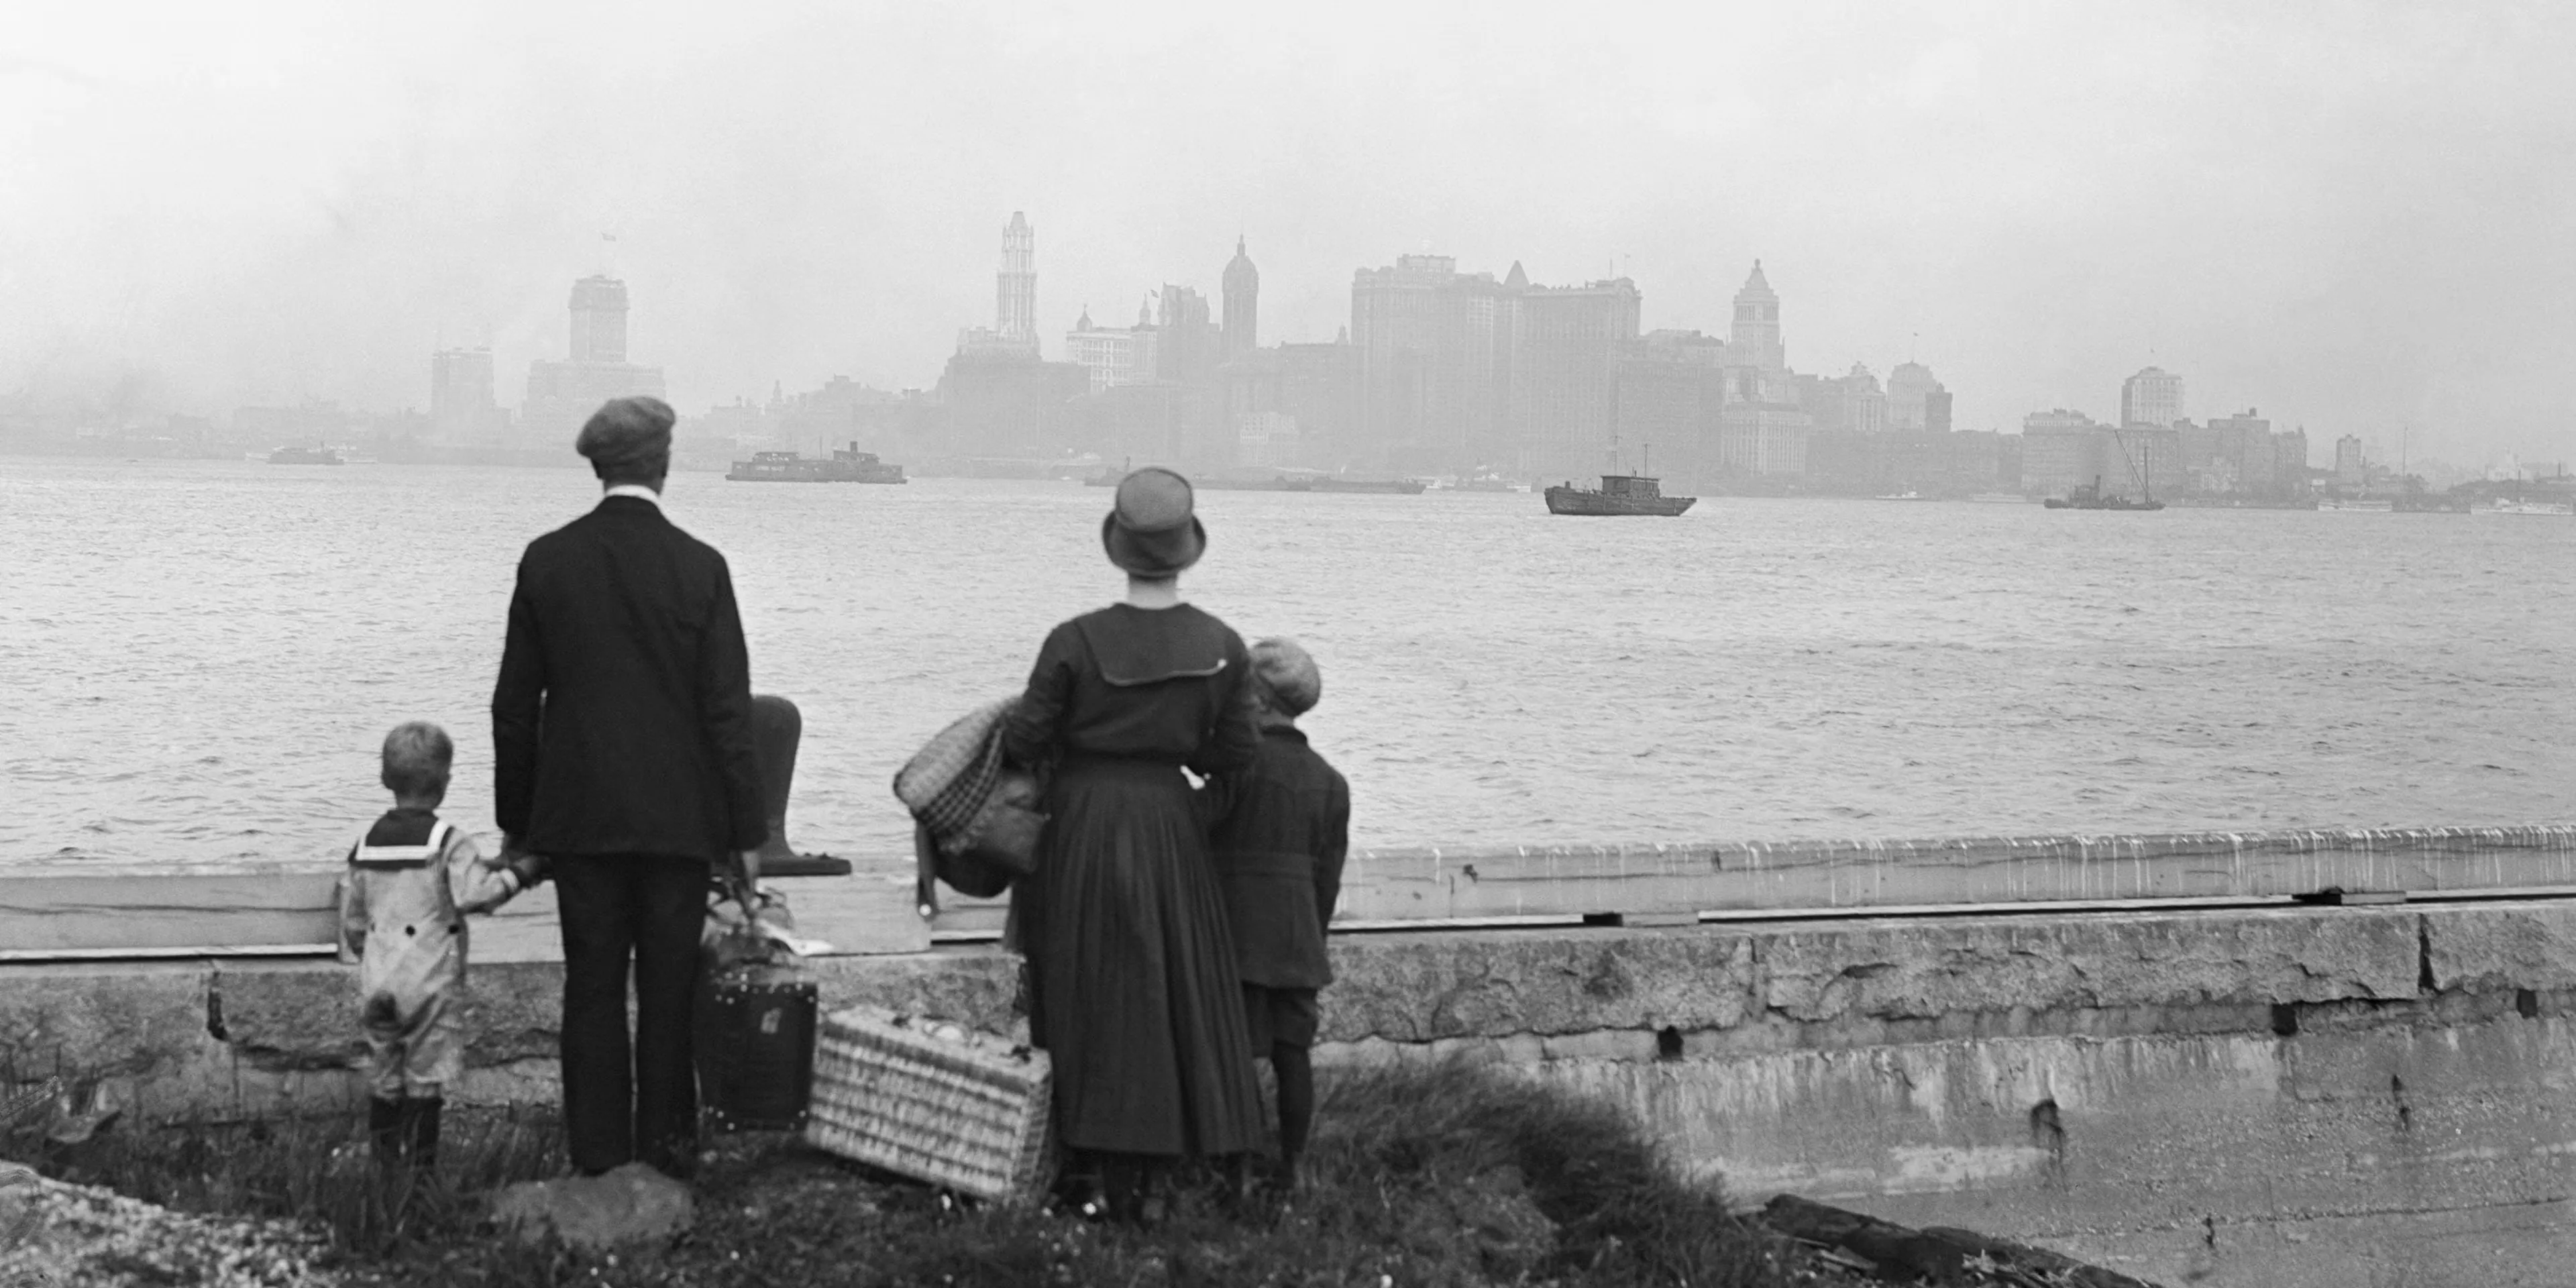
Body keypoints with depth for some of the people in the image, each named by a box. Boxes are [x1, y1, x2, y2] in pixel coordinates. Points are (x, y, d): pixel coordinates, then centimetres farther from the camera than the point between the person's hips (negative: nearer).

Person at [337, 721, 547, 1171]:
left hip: (377, 983, 5)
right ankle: (419, 1165, -4)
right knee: (425, 1080, -1)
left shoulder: (365, 844, 9)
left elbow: (352, 918, 15)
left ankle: (384, 1164, 12)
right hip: (432, 983, -5)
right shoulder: (448, 842, -9)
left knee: (383, 1079, 12)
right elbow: (474, 893, -21)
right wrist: (517, 873, -10)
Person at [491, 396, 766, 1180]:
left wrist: (517, 820, 12)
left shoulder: (546, 561, -2)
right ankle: (665, 1150, 11)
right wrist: (746, 831, -1)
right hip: (676, 816, -2)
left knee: (592, 989, 7)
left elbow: (514, 704, 3)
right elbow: (727, 712, -7)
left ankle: (599, 1158, 8)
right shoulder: (699, 568, -8)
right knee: (669, 990, 7)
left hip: (579, 818, 2)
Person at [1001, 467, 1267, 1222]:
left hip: (1083, 822, -2)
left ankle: (1113, 1175, 11)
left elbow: (1025, 740, -11)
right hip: (1168, 823, 2)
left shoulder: (1075, 642, -17)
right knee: (1174, 989, 13)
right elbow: (1235, 754, -1)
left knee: (1095, 995, 9)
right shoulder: (1223, 649, -8)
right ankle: (1146, 1171, 16)